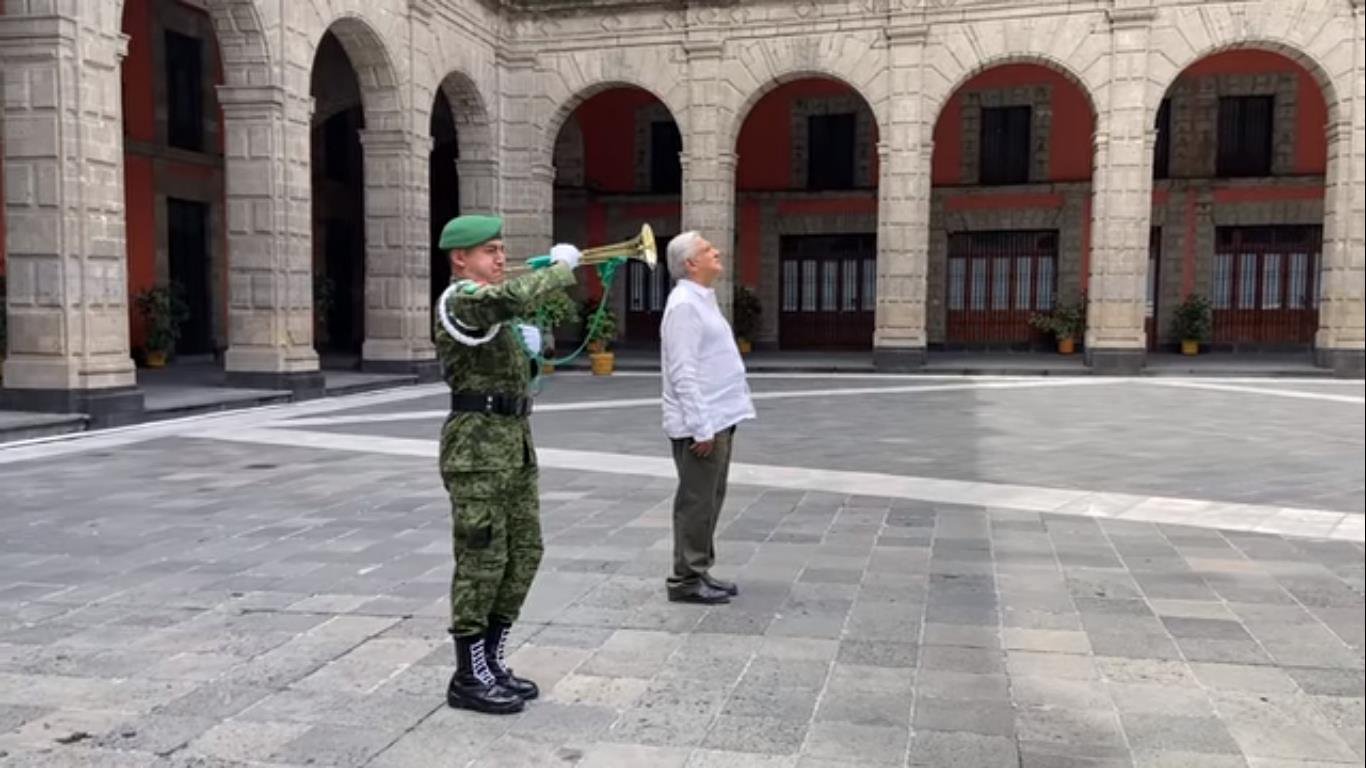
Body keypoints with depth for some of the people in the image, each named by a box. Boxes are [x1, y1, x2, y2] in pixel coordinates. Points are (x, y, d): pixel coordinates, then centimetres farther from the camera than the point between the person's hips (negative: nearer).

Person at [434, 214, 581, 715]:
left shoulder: (489, 306, 21)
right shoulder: (461, 298, -11)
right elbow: (513, 297, -31)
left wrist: (524, 344, 8)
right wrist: (560, 266, -17)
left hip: (514, 442, 10)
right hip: (477, 443, -10)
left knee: (524, 552, 11)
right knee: (482, 559, -5)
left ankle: (491, 661, 22)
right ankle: (468, 678, 7)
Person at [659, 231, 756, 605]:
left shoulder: (703, 300, 16)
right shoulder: (684, 305, -15)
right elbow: (683, 373, -20)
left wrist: (715, 423, 19)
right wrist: (701, 428, -22)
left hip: (718, 420, 10)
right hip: (701, 424, -10)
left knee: (708, 501, 15)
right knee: (696, 503, -2)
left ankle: (701, 572, 25)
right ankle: (686, 580, 8)